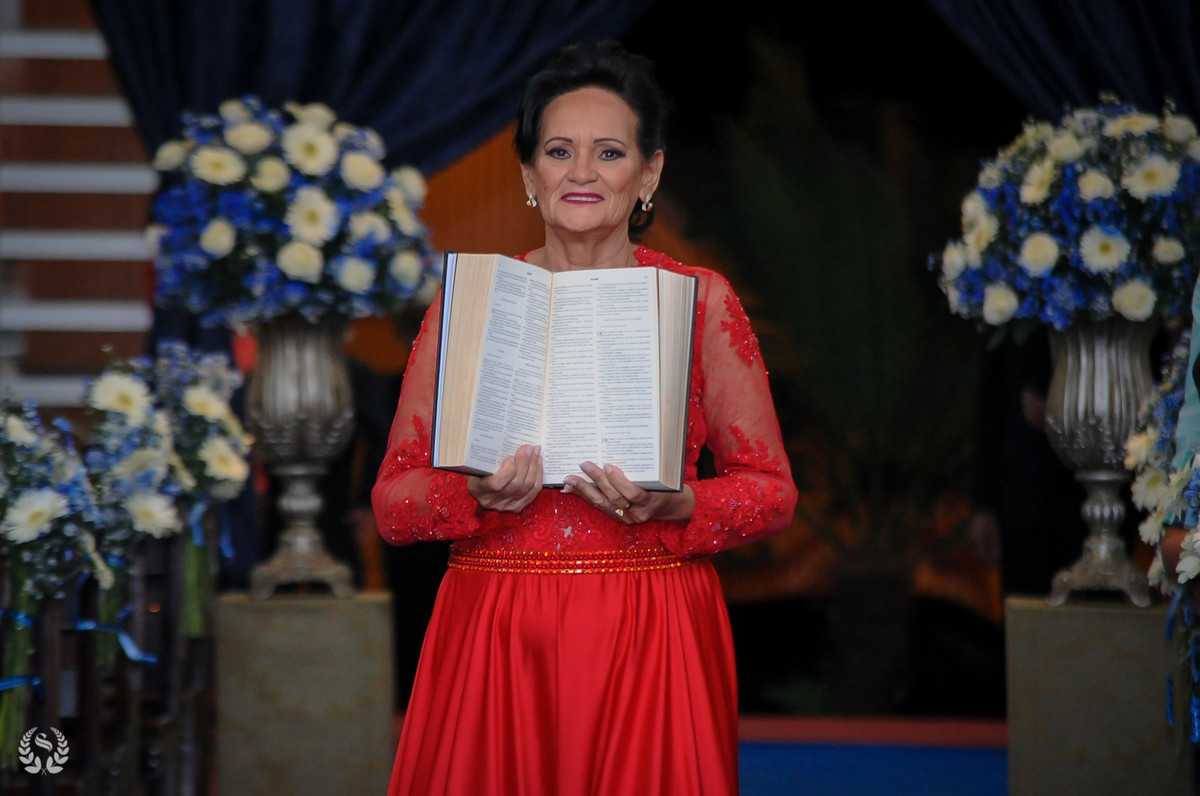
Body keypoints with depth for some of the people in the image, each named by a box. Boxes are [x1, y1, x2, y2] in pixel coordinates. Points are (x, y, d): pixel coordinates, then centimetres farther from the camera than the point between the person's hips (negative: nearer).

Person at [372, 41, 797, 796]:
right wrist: (477, 495, -16)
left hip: (651, 645, -1)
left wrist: (674, 507, -14)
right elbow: (392, 504, 5)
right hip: (495, 641, 1)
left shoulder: (702, 301, 4)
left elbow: (772, 490, 6)